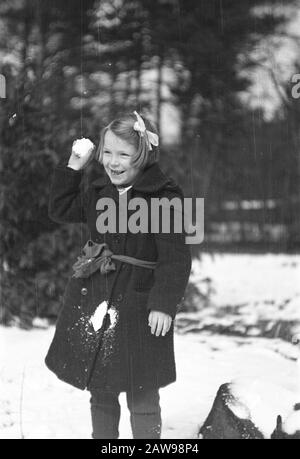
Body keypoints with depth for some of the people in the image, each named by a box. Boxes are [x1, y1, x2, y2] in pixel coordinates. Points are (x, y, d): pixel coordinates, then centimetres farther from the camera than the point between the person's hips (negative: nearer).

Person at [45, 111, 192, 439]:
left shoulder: (164, 197, -14)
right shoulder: (99, 192, 7)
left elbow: (175, 257, -16)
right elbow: (61, 209, 21)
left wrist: (164, 304, -22)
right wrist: (74, 166, 11)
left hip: (139, 307, -6)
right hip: (92, 305, 6)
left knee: (142, 398, 2)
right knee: (100, 393, 17)